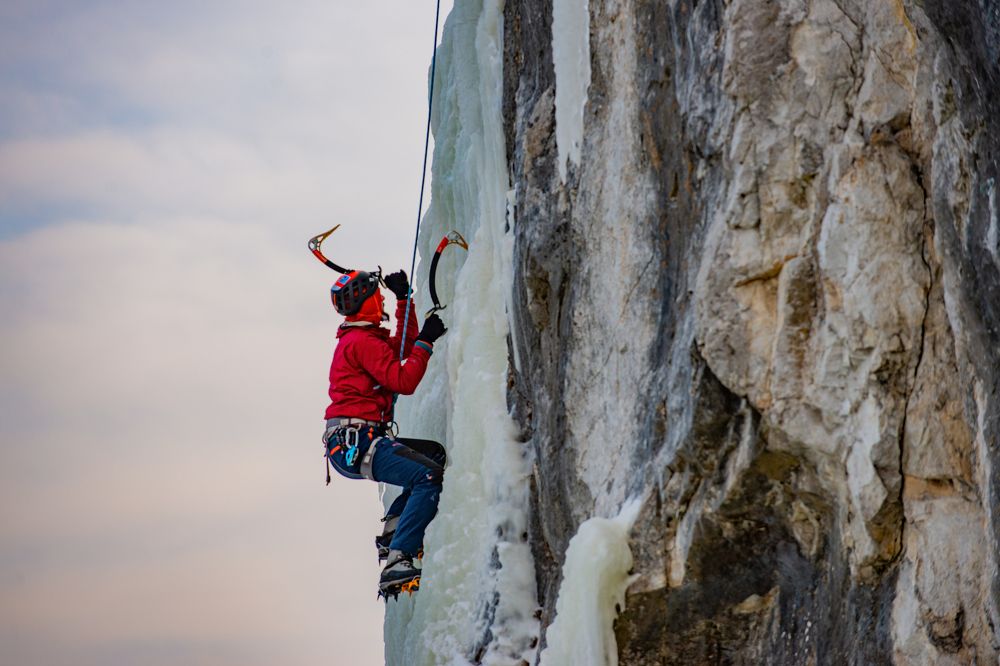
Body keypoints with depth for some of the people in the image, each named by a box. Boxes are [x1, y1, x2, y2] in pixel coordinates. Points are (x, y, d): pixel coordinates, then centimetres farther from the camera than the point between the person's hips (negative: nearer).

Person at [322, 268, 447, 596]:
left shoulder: (357, 337, 23)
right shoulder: (363, 341, -9)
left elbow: (405, 346, 34)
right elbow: (404, 381, -15)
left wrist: (404, 298, 31)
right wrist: (427, 341, -7)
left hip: (353, 443, 11)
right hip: (354, 443, -11)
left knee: (434, 453, 21)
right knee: (430, 477, -23)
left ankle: (393, 533, 9)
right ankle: (396, 563, -30)